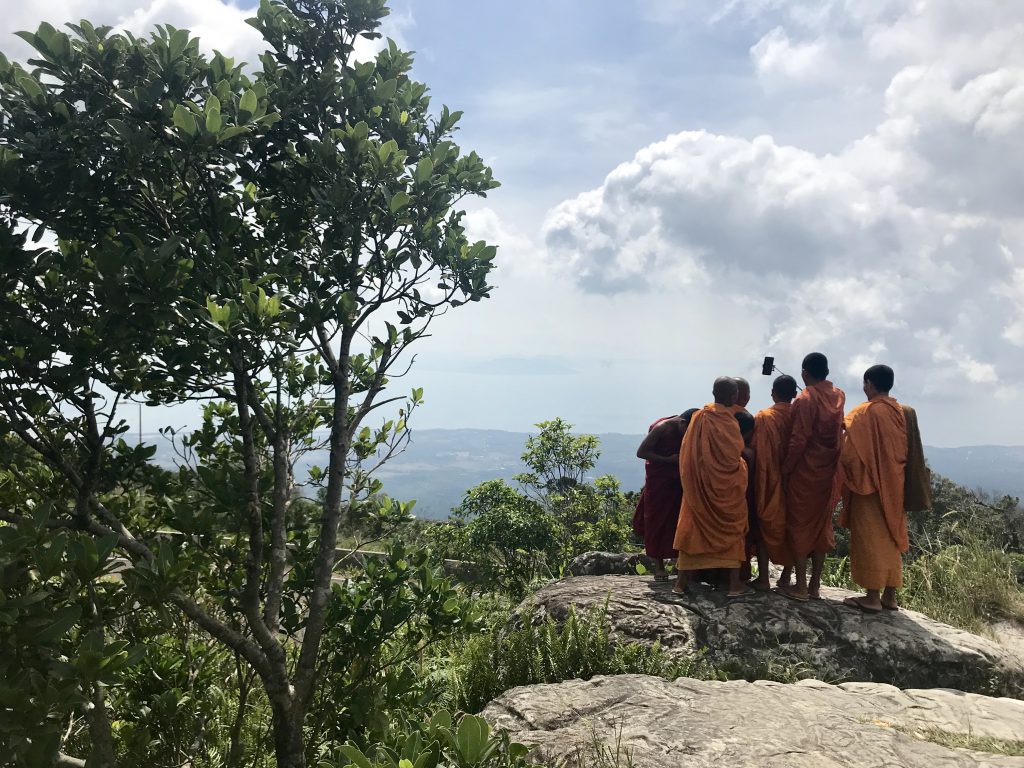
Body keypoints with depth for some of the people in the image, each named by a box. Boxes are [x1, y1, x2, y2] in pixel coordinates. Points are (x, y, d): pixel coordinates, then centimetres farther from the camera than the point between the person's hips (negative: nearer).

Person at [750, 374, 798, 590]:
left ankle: (763, 578, 2)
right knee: (791, 525, 12)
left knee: (766, 526, 5)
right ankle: (786, 576, 15)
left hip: (769, 481, -3)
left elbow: (756, 450, -9)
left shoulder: (763, 417, -9)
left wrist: (758, 481, 1)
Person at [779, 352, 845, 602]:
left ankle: (801, 586, 6)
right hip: (829, 473, 6)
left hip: (804, 473, -6)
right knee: (822, 526, 12)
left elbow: (798, 440, -18)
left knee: (799, 527, 4)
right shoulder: (839, 396, 3)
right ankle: (815, 585, 18)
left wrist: (785, 469, -10)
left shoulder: (805, 400, -15)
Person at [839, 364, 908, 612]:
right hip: (894, 484, 7)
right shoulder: (901, 412, 7)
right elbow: (906, 450, 12)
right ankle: (889, 595, 17)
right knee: (890, 537, 12)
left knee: (870, 538, -1)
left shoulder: (865, 413, -15)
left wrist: (847, 478, 0)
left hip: (870, 484, -7)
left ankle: (872, 597, 2)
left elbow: (850, 451, -15)